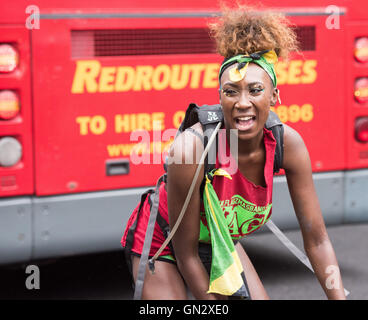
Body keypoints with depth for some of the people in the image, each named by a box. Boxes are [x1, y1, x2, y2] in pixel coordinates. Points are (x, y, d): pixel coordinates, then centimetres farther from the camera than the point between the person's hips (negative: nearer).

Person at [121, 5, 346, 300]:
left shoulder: (288, 143, -23)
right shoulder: (192, 148, -36)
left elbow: (316, 239, -15)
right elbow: (186, 255, -26)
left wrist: (340, 297, -21)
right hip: (162, 242, -4)